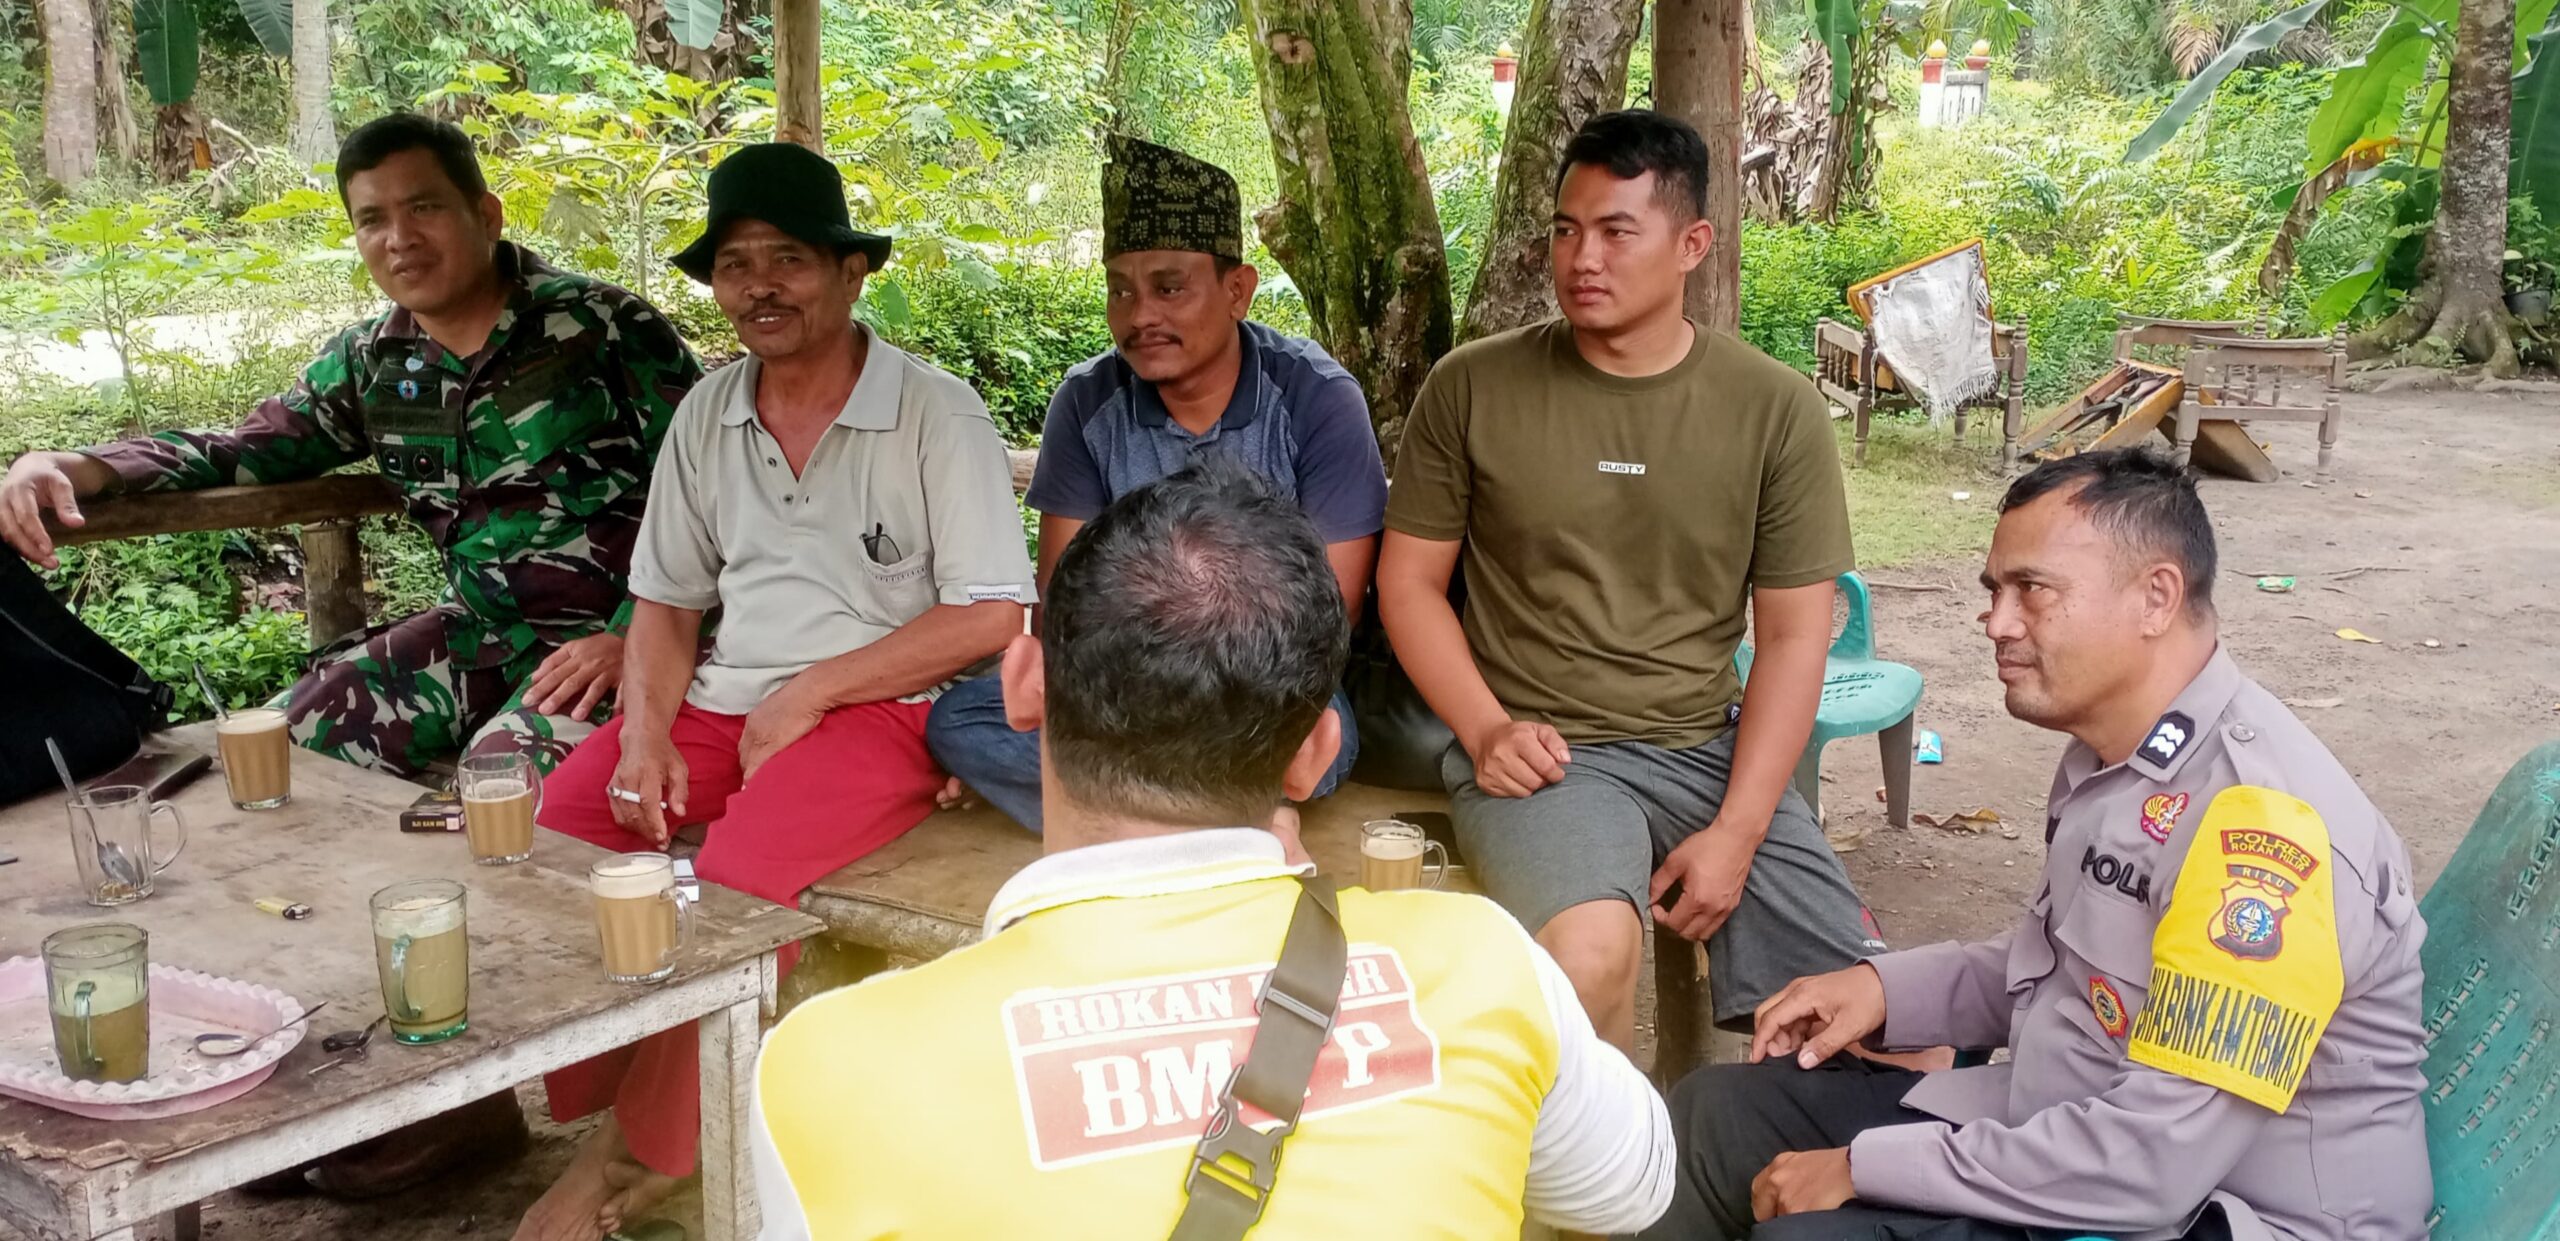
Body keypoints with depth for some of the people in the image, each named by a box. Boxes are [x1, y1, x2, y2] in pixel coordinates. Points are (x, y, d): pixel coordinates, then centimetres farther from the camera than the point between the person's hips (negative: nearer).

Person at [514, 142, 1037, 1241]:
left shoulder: (936, 415, -6)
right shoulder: (706, 417, 13)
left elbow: (991, 615, -12)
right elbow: (666, 600, 16)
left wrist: (808, 694, -12)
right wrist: (647, 731, -4)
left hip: (880, 709, -6)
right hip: (721, 701, 6)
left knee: (740, 868, -32)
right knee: (547, 828, -18)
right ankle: (565, 1101, -4)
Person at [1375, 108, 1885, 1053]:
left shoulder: (1776, 411, 2)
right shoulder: (1472, 389, 0)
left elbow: (1793, 635, 3)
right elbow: (1409, 581, 6)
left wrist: (1736, 831, -7)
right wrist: (1487, 729, -10)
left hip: (1710, 751, 3)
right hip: (1539, 752, -2)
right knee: (1590, 954, -33)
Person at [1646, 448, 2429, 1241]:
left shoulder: (2261, 825, -26)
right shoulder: (2110, 756, 5)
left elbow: (2153, 1162, -28)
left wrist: (1865, 1168, -21)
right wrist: (1890, 989, 4)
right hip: (2079, 1144, 9)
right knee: (1721, 1114, 5)